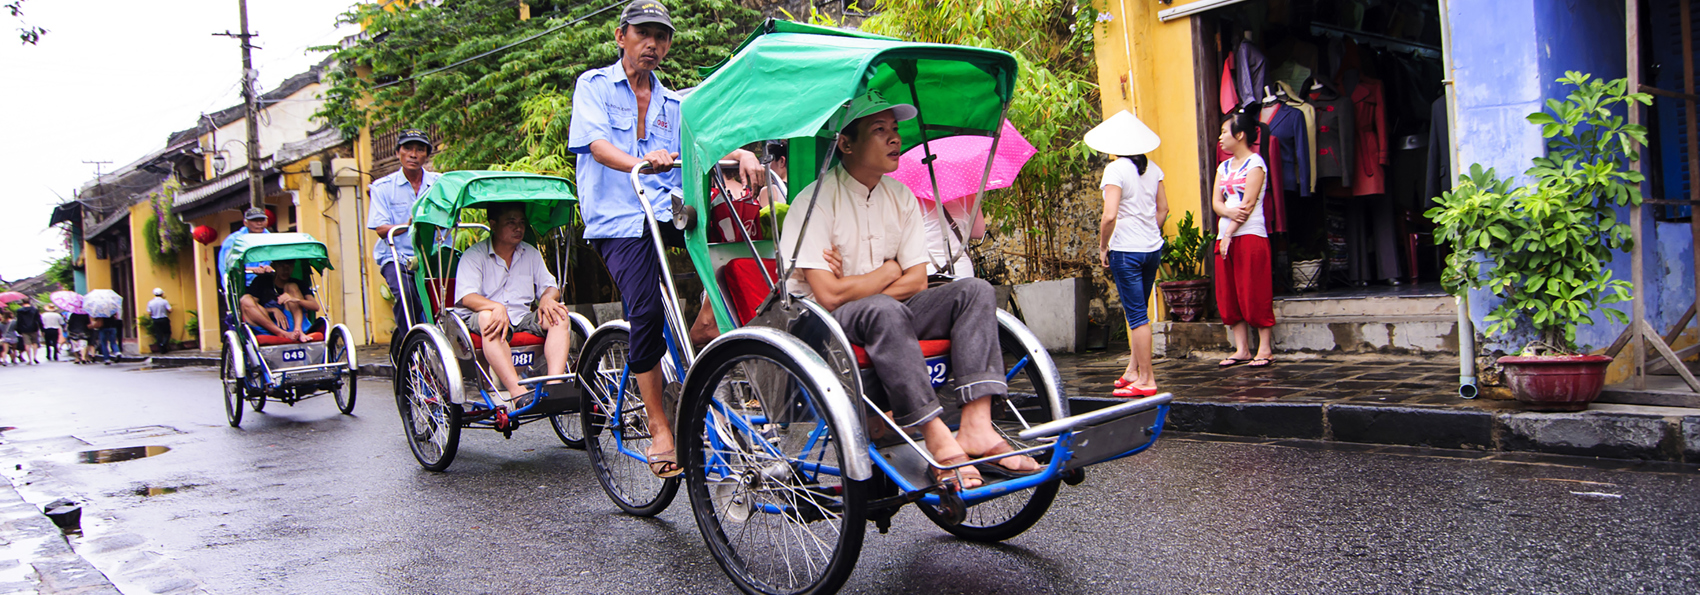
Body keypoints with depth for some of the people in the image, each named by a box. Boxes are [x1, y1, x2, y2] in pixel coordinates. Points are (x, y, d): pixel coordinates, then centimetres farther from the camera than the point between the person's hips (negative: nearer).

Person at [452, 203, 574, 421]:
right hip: (477, 321, -4)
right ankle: (517, 392, -51)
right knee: (488, 317, -39)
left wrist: (547, 298, -14)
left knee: (558, 316, -22)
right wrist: (497, 307, -34)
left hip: (522, 318, 5)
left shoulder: (531, 253, 16)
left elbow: (550, 287, 13)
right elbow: (467, 297, -14)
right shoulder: (474, 255, -1)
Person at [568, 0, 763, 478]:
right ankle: (659, 428, -7)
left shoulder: (672, 103, 21)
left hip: (667, 212, 4)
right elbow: (596, 143, -10)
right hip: (618, 219, -4)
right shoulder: (594, 85, 9)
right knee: (645, 314, -18)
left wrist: (741, 154, -20)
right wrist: (639, 162, -31)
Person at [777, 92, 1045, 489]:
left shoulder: (901, 197, 7)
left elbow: (917, 281, 3)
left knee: (974, 291, -12)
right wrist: (889, 271, -7)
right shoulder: (817, 201, -13)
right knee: (883, 310, -38)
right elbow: (829, 295, -21)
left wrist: (854, 288, -12)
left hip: (890, 317, 7)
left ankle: (977, 428, -29)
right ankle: (939, 441, -36)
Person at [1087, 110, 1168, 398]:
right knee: (1138, 311, 17)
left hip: (1126, 250, -7)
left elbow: (1110, 215, -21)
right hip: (1153, 248, 7)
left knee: (1137, 315, -2)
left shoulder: (1116, 170, -14)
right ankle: (1133, 371, 23)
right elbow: (1163, 209, 13)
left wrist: (1102, 247, -9)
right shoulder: (1152, 168, 7)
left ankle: (1147, 380, 2)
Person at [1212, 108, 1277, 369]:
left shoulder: (1255, 163, -4)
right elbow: (1216, 201, 7)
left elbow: (1248, 204, -12)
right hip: (1226, 237, 7)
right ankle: (1242, 349, 9)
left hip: (1250, 236, -7)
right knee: (1228, 296, 4)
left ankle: (1265, 349, 0)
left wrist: (1229, 233, -15)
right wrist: (1229, 212, -15)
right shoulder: (1223, 167, 17)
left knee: (1255, 294, -6)